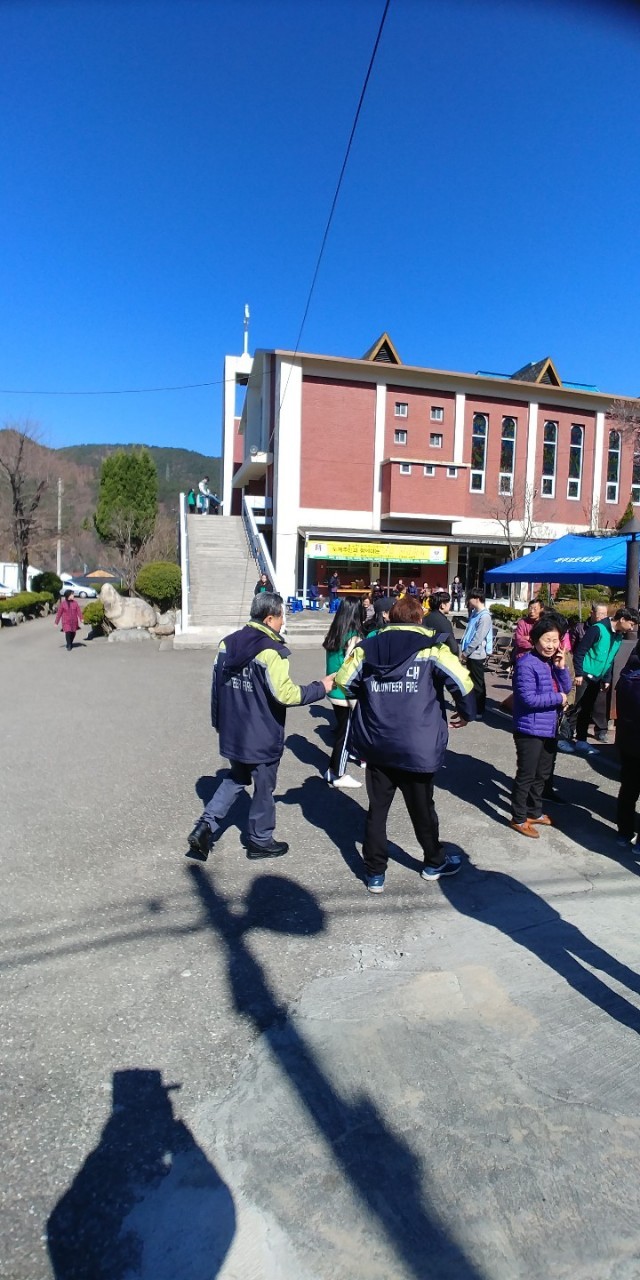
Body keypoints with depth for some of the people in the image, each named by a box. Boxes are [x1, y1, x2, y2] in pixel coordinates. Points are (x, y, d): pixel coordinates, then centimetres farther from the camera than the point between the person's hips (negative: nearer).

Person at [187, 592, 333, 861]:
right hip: (262, 737, -6)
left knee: (236, 778, 25)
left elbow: (216, 686, 8)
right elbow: (285, 694, -24)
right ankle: (260, 841, 28)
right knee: (263, 787, 12)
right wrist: (321, 688, -11)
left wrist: (218, 721, 19)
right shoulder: (271, 651, -21)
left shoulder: (227, 644, 2)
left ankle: (205, 826, 13)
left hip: (232, 733, 7)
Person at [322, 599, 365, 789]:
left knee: (341, 730, 19)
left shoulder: (334, 634, 4)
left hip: (334, 692, 7)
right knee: (345, 733, 6)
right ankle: (338, 775, 16)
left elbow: (334, 663, 7)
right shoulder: (354, 636, -18)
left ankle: (333, 770, 27)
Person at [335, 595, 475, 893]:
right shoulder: (431, 649, -8)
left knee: (377, 808, 13)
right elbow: (462, 682, -16)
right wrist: (467, 713, 2)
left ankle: (375, 873, 21)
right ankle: (434, 863, 37)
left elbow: (344, 681, 6)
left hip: (376, 745, 3)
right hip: (417, 747, -2)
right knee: (422, 808, 16)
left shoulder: (367, 647, 2)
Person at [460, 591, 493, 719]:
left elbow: (478, 638, -21)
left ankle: (479, 711, 9)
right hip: (471, 654, 8)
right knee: (472, 682, 16)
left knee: (477, 684, 0)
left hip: (477, 655, -8)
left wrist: (465, 652, -17)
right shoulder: (475, 613, 11)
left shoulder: (485, 616, -16)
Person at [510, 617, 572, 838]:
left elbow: (566, 689, 7)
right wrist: (557, 698, -15)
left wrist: (562, 667, -8)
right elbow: (528, 698, -24)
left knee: (543, 774, 21)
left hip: (550, 728, 8)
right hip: (530, 729, -8)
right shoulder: (526, 664, -20)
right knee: (526, 776, 3)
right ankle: (519, 819, 17)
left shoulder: (552, 661, 6)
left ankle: (534, 812, 38)